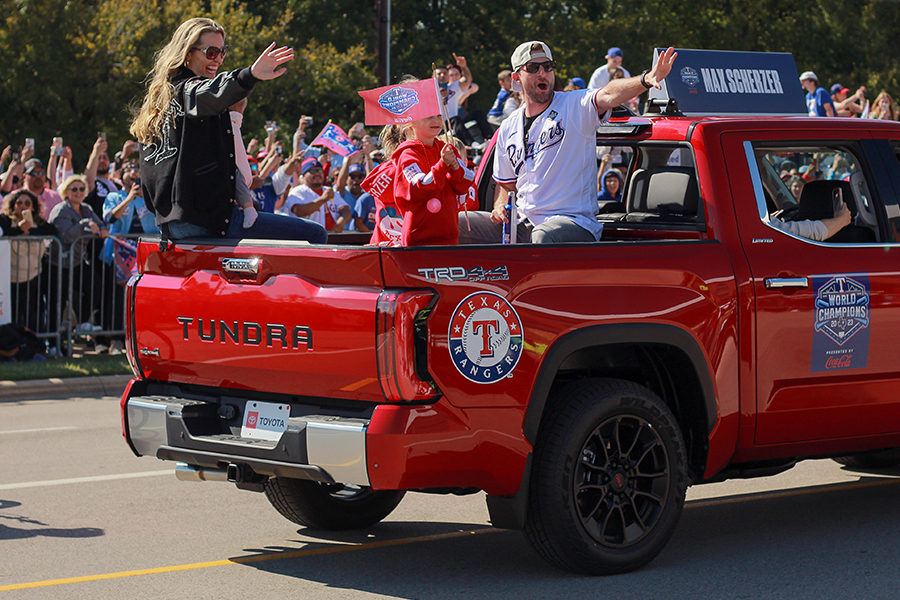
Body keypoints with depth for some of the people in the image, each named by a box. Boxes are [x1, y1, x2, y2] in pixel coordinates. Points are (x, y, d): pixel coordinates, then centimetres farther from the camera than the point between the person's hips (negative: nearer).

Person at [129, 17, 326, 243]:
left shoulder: (160, 94, 18)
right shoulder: (187, 89, -8)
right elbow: (212, 95, -36)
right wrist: (250, 75, -54)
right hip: (206, 220, -10)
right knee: (315, 235, -15)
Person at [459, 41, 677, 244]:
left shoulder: (575, 106, -1)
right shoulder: (508, 129, 16)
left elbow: (608, 95, -23)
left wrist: (646, 80, -44)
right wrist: (500, 206, 3)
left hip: (573, 223, -6)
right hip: (524, 224, 6)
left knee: (544, 235, -39)